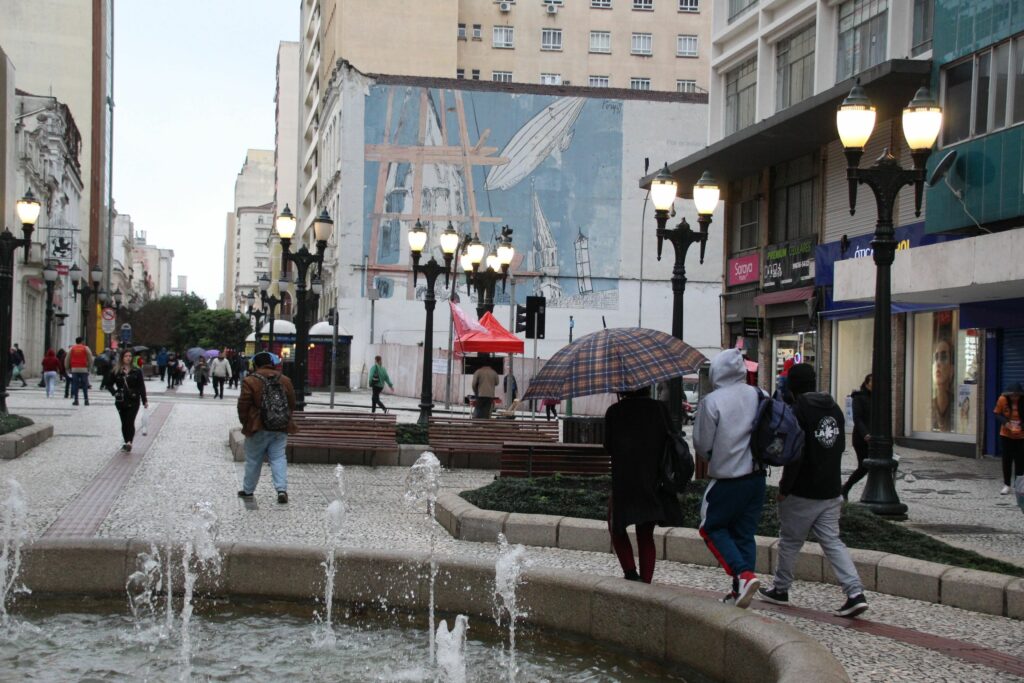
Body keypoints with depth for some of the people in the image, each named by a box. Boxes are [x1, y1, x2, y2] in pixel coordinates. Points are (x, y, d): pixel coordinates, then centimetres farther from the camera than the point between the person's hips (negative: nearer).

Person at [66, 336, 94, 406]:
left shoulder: (72, 349, 10)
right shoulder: (86, 348, 5)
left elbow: (67, 360, 11)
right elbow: (90, 359, 3)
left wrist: (68, 368, 20)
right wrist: (89, 367, 14)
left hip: (74, 369, 1)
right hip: (84, 369, -1)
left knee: (75, 385, 3)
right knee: (85, 385, 3)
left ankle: (75, 400, -2)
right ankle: (86, 400, -2)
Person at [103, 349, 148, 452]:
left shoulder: (136, 371, 0)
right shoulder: (115, 371, 2)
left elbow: (141, 386, 1)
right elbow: (108, 384, 10)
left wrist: (144, 400, -1)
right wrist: (115, 392, -6)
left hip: (134, 401, -2)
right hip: (121, 401, 2)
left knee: (130, 422, -13)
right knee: (124, 423, 10)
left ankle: (129, 442, -21)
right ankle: (127, 443, 20)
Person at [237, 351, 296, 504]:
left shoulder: (250, 381, -9)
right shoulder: (285, 381, 4)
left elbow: (243, 407, -7)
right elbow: (292, 405, 10)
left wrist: (245, 424, 8)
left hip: (258, 429, -3)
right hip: (280, 429, 3)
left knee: (253, 461, 11)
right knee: (278, 458, 5)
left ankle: (248, 490, 24)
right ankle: (282, 489, -11)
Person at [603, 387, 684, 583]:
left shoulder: (614, 412, -3)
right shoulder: (659, 408, 0)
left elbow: (608, 447, 3)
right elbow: (670, 441, 3)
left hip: (624, 481, -2)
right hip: (654, 480, 3)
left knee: (617, 527, 14)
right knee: (646, 535, 13)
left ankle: (630, 572, -4)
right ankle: (645, 581, 10)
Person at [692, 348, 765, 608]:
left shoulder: (711, 401, -14)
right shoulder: (760, 396, 0)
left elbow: (702, 445, -8)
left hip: (727, 479, -5)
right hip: (757, 476, 5)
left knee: (712, 527, 10)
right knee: (745, 533, 14)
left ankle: (744, 574, -8)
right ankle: (740, 591, 15)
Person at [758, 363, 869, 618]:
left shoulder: (798, 412, -16)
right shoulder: (834, 408, 8)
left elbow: (795, 455, -20)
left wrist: (784, 488, -11)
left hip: (803, 493, -6)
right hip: (831, 492, 6)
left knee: (790, 541, 11)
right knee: (832, 541, 7)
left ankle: (780, 590, 25)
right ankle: (856, 593, -5)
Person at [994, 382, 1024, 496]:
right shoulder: (1002, 399, -14)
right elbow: (997, 414, -5)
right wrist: (1005, 422, -23)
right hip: (1006, 435, 1)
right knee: (1007, 460, 4)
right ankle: (1007, 485, 15)